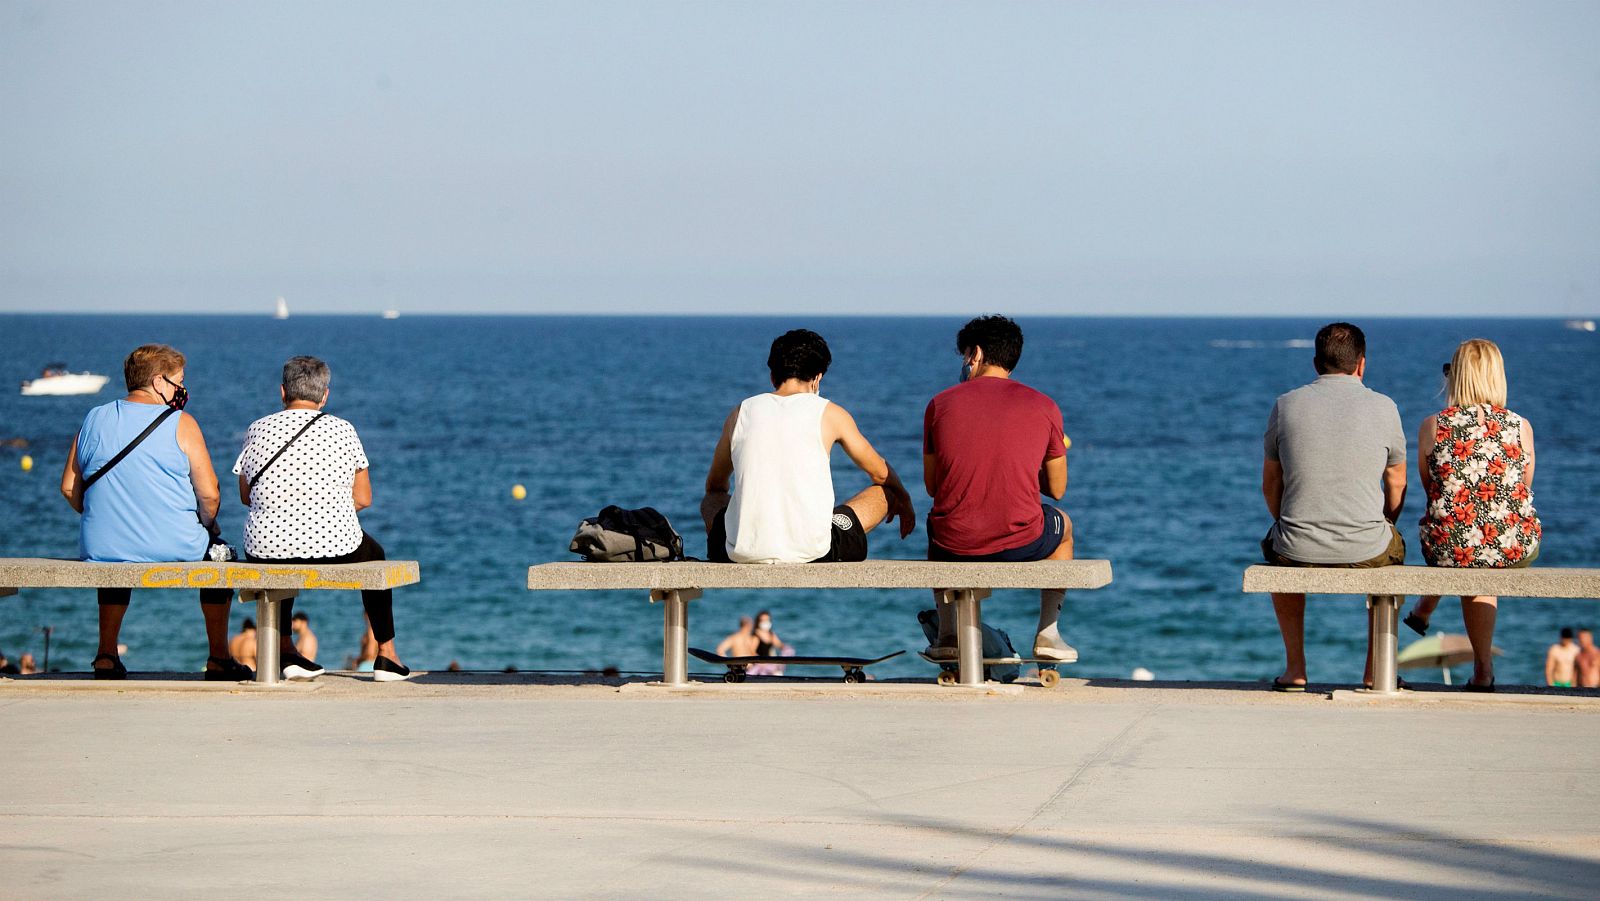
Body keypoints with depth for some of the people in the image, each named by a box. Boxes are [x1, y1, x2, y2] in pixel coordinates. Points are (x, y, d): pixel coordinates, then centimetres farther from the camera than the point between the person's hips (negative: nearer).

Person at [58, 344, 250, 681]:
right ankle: (219, 659, 25)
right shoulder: (180, 423, -6)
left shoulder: (93, 420, 7)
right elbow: (209, 495, -9)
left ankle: (107, 656, 32)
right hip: (172, 550, -4)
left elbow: (69, 487, 11)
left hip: (101, 548, 4)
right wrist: (206, 524, 12)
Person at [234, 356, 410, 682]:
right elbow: (363, 499, 7)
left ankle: (286, 650, 35)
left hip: (268, 550, 1)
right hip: (335, 548, -1)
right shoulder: (342, 431, 0)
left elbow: (246, 496, 15)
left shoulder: (257, 430, 3)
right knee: (373, 554, 33)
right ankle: (387, 655, 33)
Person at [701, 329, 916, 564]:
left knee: (711, 501, 36)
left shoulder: (741, 411, 12)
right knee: (885, 493, 22)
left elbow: (714, 485, 27)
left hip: (743, 553, 2)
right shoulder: (829, 413, 6)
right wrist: (905, 501, 42)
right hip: (811, 551, -2)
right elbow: (881, 473, 21)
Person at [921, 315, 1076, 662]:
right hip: (1020, 546, -1)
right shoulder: (1044, 406, 2)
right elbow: (1057, 489, 10)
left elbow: (931, 486, 11)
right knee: (1063, 525, 35)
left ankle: (947, 633, 30)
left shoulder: (940, 403, 2)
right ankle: (1048, 633, 29)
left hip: (954, 547, 1)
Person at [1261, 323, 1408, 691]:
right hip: (1367, 554, 0)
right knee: (1394, 549, 36)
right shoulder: (1384, 408, -1)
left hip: (1300, 550, 1)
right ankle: (1376, 672, 31)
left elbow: (1270, 486, 11)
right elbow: (1396, 487, 11)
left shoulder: (1286, 405, 1)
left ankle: (1295, 669, 31)